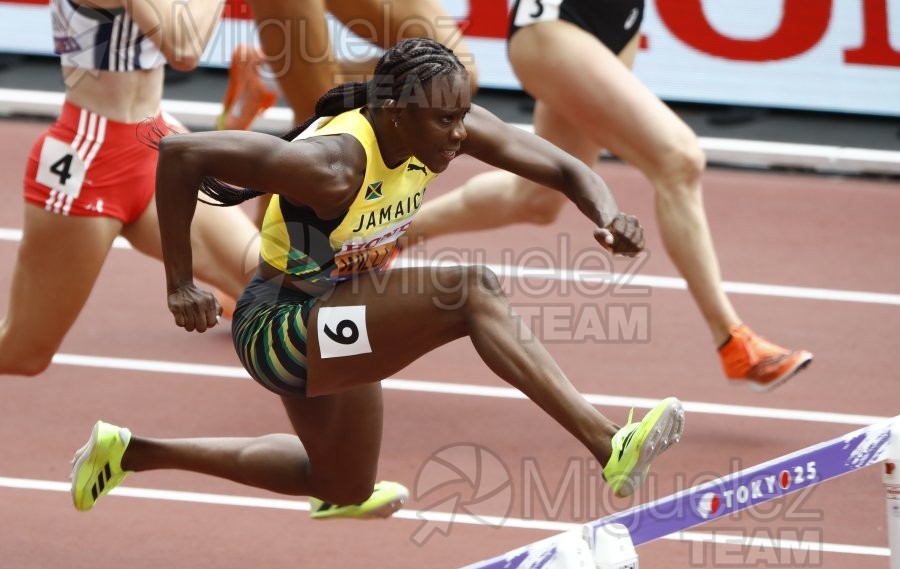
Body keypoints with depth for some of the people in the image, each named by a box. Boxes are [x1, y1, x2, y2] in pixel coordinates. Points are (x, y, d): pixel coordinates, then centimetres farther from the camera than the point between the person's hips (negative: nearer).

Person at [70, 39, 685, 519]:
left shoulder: (445, 126, -14)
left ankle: (132, 452, 37)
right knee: (474, 293, -29)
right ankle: (611, 449, -36)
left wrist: (610, 217, -30)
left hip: (340, 322, 9)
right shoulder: (330, 165, -34)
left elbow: (566, 171, -8)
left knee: (346, 487, 29)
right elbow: (180, 155, -32)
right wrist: (180, 286, -27)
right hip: (278, 332, -9)